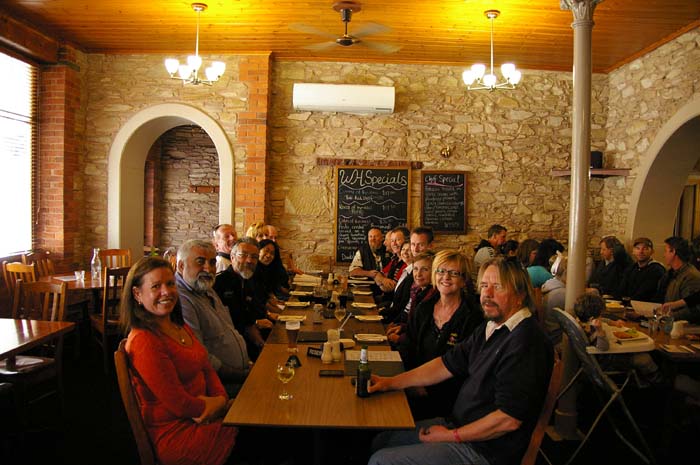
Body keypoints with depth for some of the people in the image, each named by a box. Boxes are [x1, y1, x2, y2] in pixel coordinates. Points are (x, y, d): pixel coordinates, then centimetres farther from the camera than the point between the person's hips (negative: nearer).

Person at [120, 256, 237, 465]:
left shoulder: (180, 327, 8)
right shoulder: (144, 341, -22)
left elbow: (206, 369, 11)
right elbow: (180, 405, -21)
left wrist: (221, 398, -8)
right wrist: (217, 403, -5)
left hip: (198, 420, 8)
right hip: (174, 435, -8)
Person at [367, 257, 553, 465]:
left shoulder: (525, 343, -23)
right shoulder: (489, 328, 8)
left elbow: (509, 419, -26)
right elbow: (447, 364, 10)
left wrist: (451, 436, -16)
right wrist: (391, 383, 3)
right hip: (458, 423, 9)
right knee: (380, 440, 12)